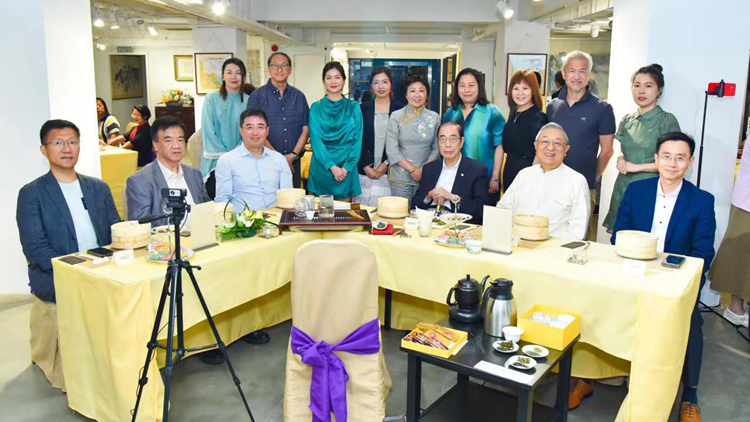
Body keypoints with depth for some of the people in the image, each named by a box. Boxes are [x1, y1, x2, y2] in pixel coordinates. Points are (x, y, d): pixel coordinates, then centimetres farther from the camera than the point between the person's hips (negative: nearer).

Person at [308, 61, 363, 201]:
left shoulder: (353, 107, 5)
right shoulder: (316, 108, 4)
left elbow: (357, 140, 1)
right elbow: (316, 140, -4)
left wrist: (346, 167, -10)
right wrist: (332, 166, -15)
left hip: (346, 169, 0)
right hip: (322, 168, 0)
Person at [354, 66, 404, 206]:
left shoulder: (399, 109, 4)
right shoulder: (363, 108, 7)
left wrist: (386, 163, -6)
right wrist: (366, 166, -6)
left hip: (389, 171, -1)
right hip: (366, 171, 1)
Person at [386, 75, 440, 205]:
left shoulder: (434, 117, 5)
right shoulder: (396, 116, -1)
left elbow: (437, 148, 5)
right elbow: (391, 150, -6)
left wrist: (423, 169, -8)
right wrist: (412, 169, -10)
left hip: (426, 176, 2)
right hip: (400, 176, -1)